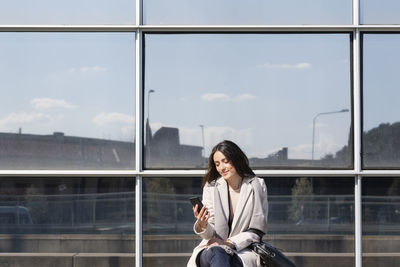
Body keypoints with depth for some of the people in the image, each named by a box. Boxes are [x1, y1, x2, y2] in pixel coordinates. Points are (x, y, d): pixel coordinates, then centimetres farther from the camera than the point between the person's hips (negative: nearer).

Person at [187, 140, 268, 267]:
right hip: (213, 248, 1)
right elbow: (210, 234, 2)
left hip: (243, 250, -1)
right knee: (216, 254, -37)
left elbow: (256, 231, 1)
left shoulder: (257, 186, 2)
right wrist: (202, 226, -22)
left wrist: (229, 243, -12)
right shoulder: (211, 187, 5)